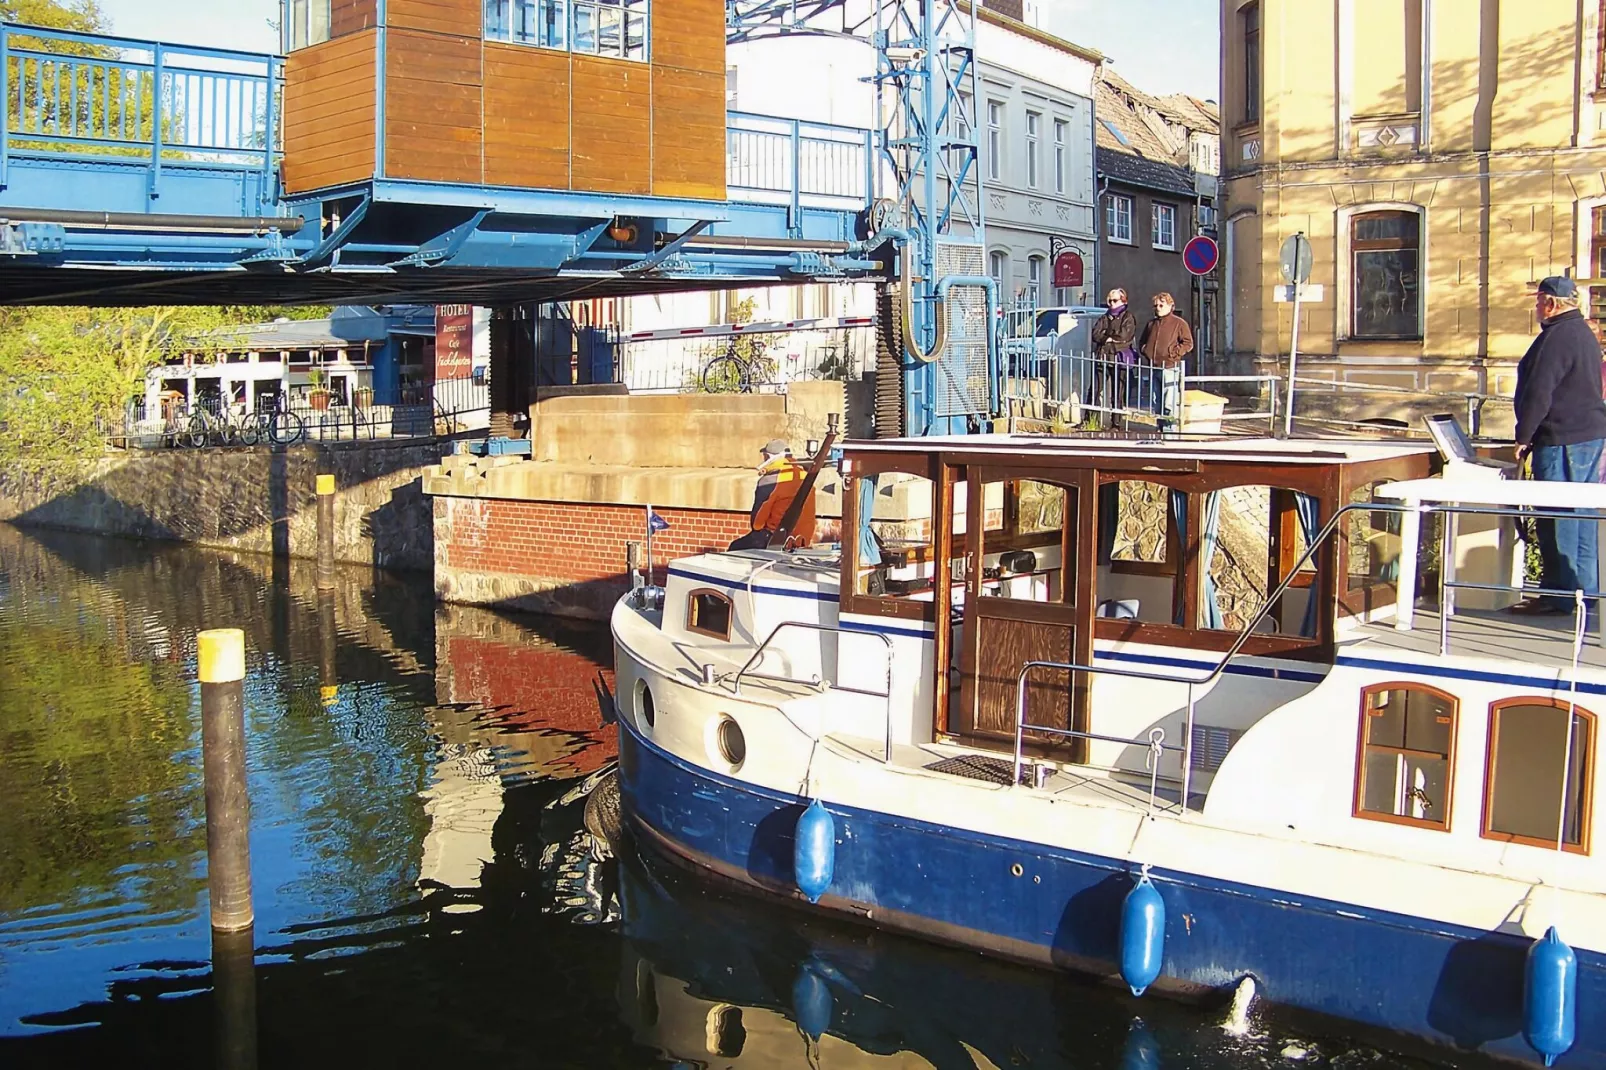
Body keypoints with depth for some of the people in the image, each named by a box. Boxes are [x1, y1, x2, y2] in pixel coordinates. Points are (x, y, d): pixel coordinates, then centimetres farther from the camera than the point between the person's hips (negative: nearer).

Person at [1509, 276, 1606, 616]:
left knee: (1557, 519, -5)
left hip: (1563, 440, -10)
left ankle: (1559, 595, -2)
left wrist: (1524, 437, -12)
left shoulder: (1557, 337, -16)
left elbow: (1539, 393, -20)